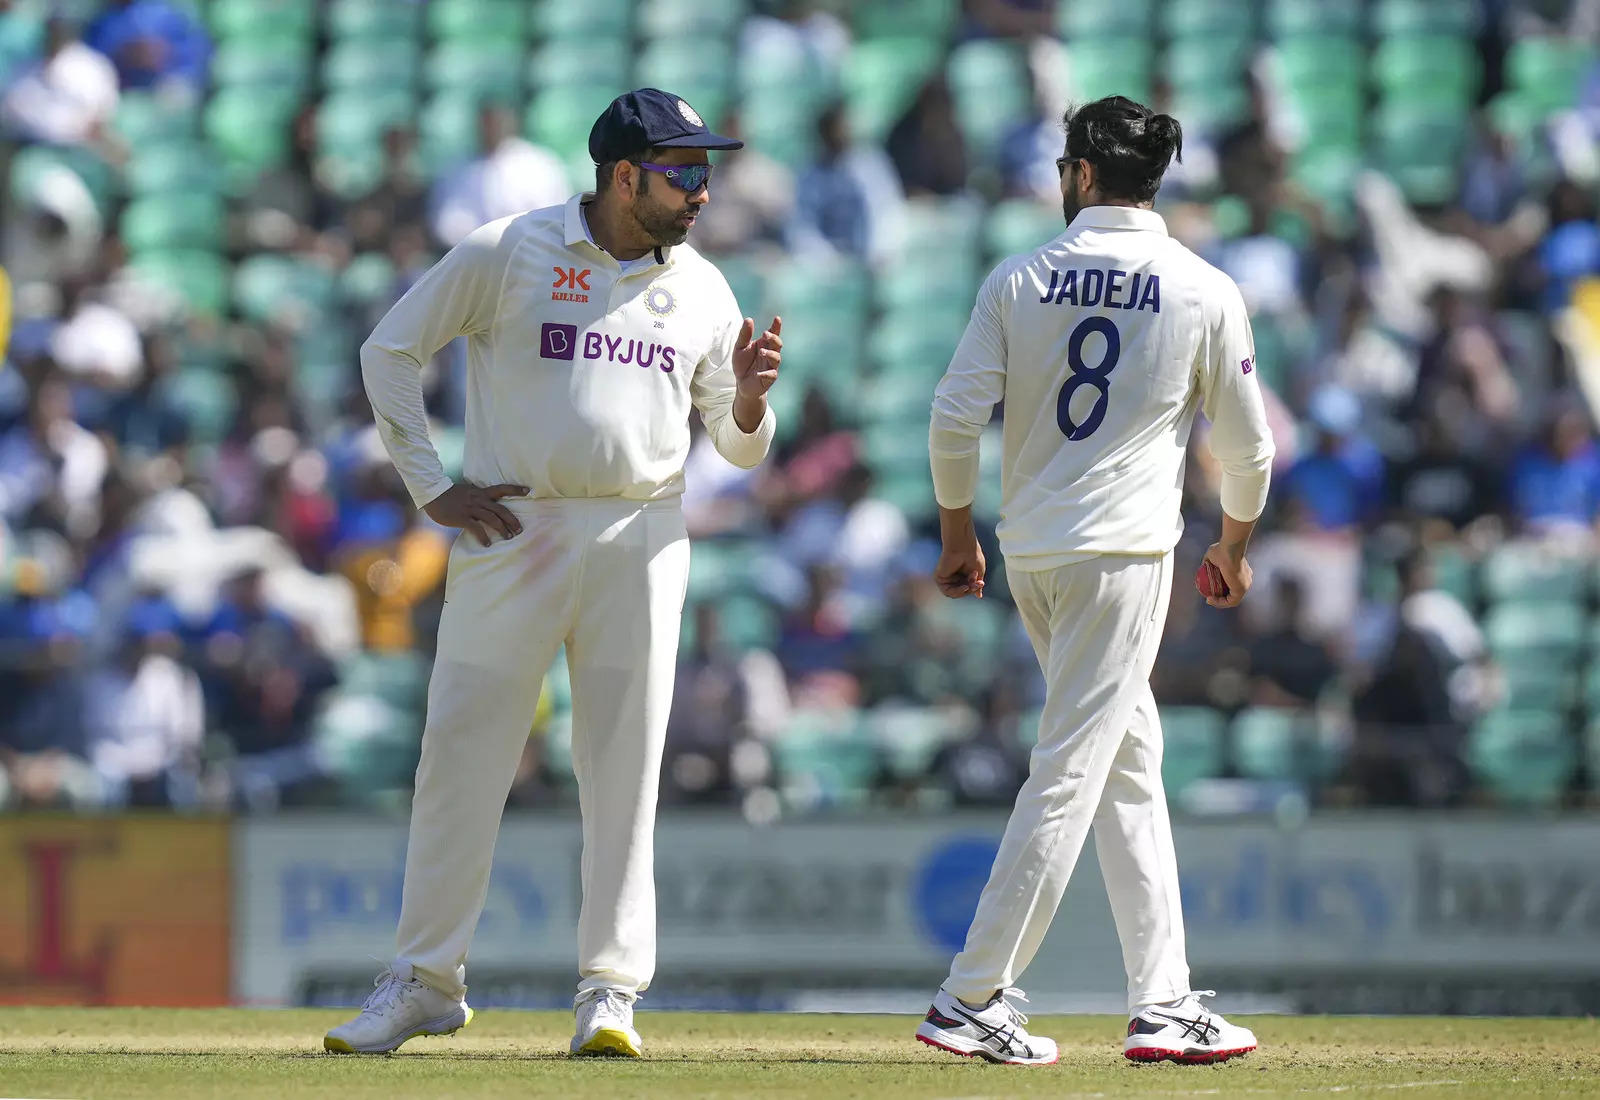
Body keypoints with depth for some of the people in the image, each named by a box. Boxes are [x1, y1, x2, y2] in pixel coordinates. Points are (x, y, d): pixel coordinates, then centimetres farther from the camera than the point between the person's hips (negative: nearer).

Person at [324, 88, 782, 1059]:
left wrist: (749, 396, -11)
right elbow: (392, 350, 4)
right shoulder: (508, 252, -2)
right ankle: (427, 981, 8)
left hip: (639, 548, 2)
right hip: (511, 534, -2)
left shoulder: (703, 288, 9)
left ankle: (611, 988, 5)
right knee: (462, 755, -2)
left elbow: (739, 448, 13)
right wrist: (432, 488, -2)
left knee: (623, 770, 0)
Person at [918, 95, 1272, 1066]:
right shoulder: (1205, 292, -2)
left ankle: (1164, 1003, 13)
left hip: (1029, 551, 4)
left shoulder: (1019, 280, 2)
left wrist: (958, 534, 11)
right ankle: (973, 1000, -10)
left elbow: (956, 417, -2)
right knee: (1071, 775, -5)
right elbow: (1248, 445, 4)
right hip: (1125, 550, -4)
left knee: (1132, 767, 13)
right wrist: (1234, 545, 21)